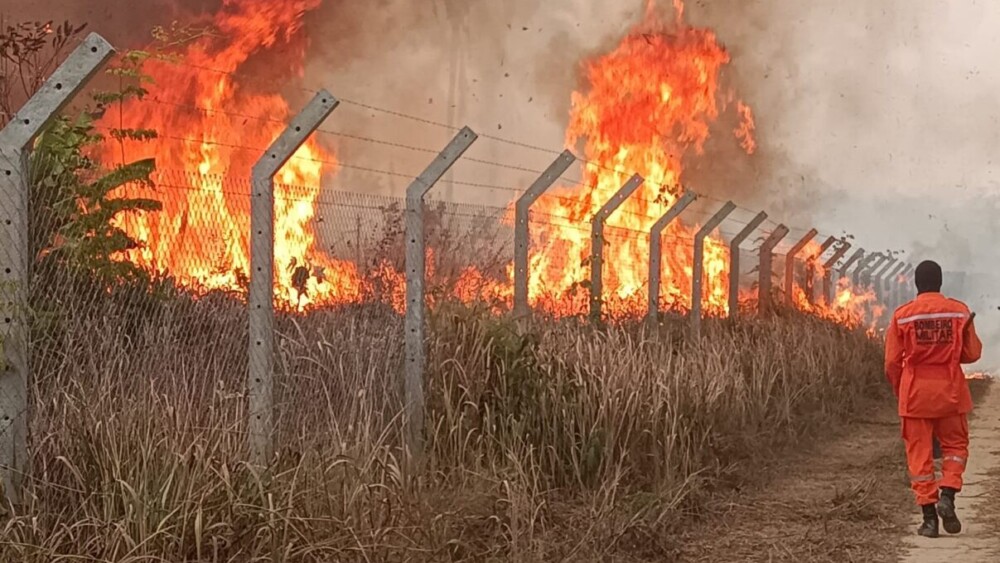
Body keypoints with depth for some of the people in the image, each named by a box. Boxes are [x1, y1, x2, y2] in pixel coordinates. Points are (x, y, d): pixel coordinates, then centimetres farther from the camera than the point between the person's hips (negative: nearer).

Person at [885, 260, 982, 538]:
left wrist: (900, 390, 15)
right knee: (955, 445, 16)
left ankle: (929, 517, 3)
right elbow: (972, 354, 2)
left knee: (919, 453, 5)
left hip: (915, 393, 0)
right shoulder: (959, 311, -3)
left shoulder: (902, 315, -5)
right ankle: (947, 496, -5)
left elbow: (892, 362, -2)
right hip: (950, 391, 0)